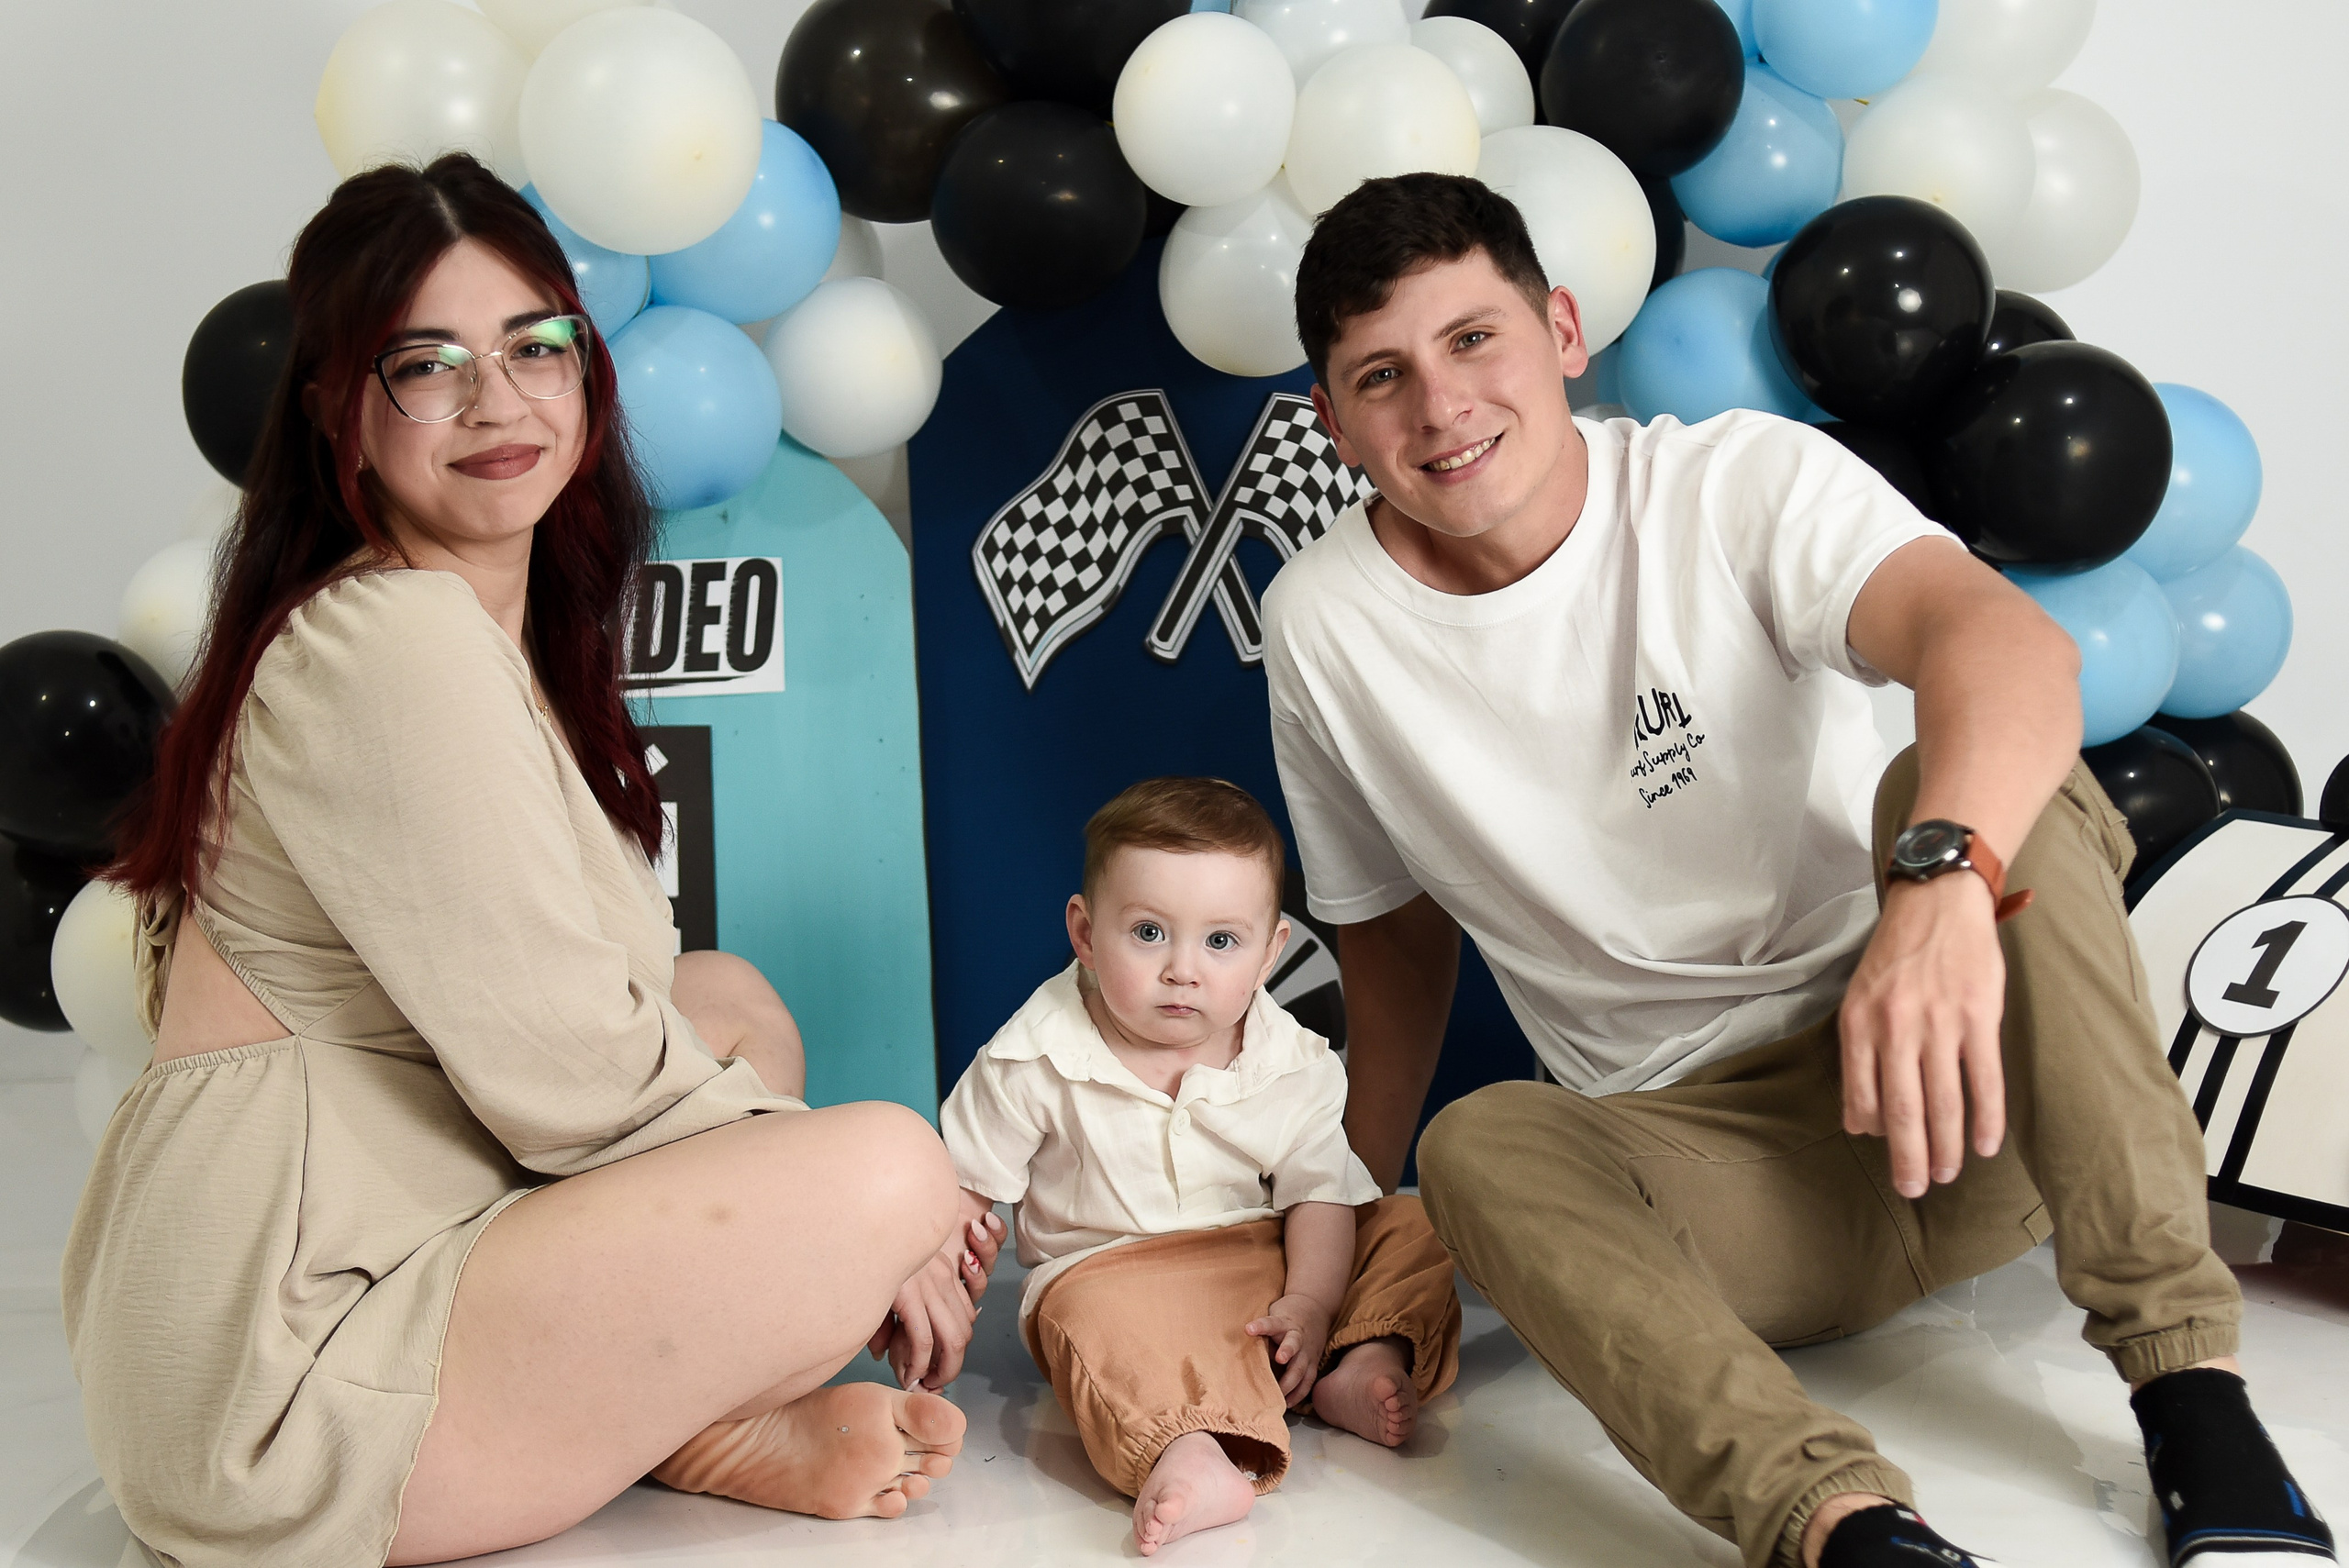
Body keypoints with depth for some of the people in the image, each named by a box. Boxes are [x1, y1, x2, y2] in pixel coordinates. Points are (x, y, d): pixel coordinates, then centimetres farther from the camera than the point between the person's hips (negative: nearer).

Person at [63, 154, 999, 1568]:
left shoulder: (500, 630, 15)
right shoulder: (394, 638, -18)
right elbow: (563, 1070, -21)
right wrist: (863, 1213, -8)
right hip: (277, 1384, -11)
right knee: (892, 1169, -21)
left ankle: (674, 1408, -4)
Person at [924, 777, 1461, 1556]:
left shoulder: (1295, 1065, -6)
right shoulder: (1036, 1060, -12)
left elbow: (1319, 1193, -4)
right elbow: (961, 1186, -4)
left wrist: (1311, 1302, -19)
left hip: (1273, 1256, 4)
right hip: (1110, 1266, -4)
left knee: (1413, 1228, -6)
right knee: (1099, 1322, -37)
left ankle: (1369, 1360, -26)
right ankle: (1192, 1453, -60)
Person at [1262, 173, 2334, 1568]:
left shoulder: (1740, 485, -10)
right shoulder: (1324, 629, -1)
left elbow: (2010, 640, -31)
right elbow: (1397, 933, 12)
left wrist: (1939, 881, -52)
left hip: (1954, 1090, -1)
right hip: (1700, 1159, 2)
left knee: (1981, 782, -30)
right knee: (1481, 1148, -29)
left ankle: (2190, 1387, -27)